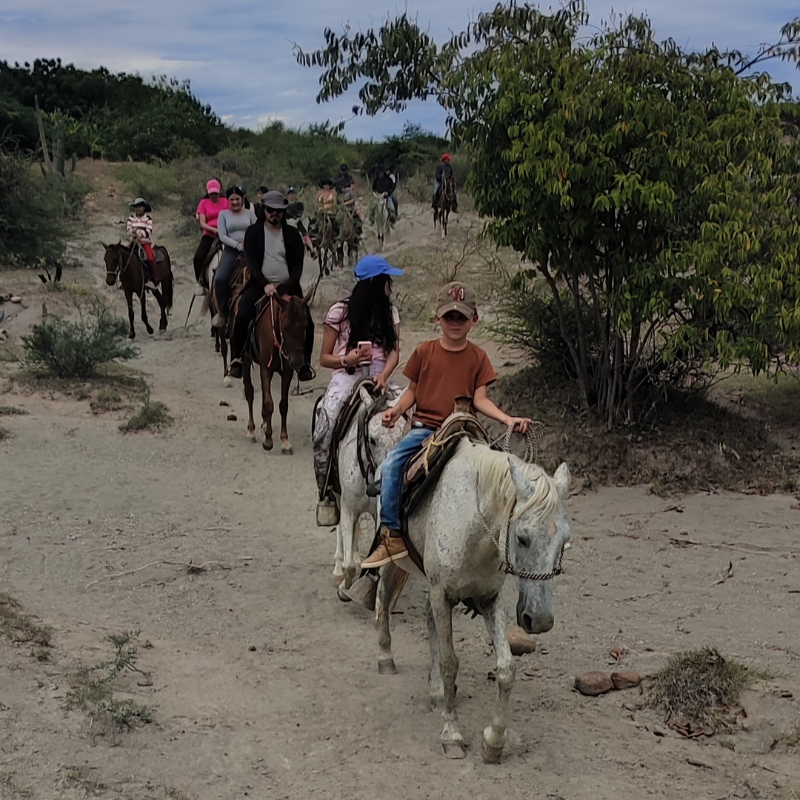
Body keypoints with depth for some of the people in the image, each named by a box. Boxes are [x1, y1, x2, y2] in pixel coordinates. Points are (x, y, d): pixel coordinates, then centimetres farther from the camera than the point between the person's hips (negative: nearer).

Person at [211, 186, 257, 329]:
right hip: (230, 250, -1)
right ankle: (222, 311, -7)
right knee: (220, 278, -22)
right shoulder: (223, 214, 8)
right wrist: (237, 244, -15)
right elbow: (222, 236, -2)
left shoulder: (249, 213, 11)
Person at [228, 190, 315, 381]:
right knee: (242, 317, -25)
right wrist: (264, 285, -19)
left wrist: (289, 285, -13)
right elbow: (251, 261, -5)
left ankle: (305, 362, 1)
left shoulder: (292, 234, 9)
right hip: (260, 285, -1)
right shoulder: (253, 232, 5)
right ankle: (236, 359, -8)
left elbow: (298, 264, 4)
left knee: (306, 322, -17)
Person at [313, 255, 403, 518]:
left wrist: (384, 375, -17)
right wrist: (346, 360, -17)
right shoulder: (340, 312, 2)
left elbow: (394, 351, 4)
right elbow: (324, 358, 4)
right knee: (324, 428, -29)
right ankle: (326, 492, -12)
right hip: (347, 375, -3)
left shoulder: (389, 312, 14)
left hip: (379, 376, 3)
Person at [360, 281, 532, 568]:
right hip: (424, 427, 0)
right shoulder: (425, 351, 5)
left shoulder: (478, 357, 6)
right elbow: (413, 390, 12)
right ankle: (392, 536, -21)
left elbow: (480, 399, 1)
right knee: (390, 466, -25)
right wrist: (397, 410, -7)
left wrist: (508, 419, -14)